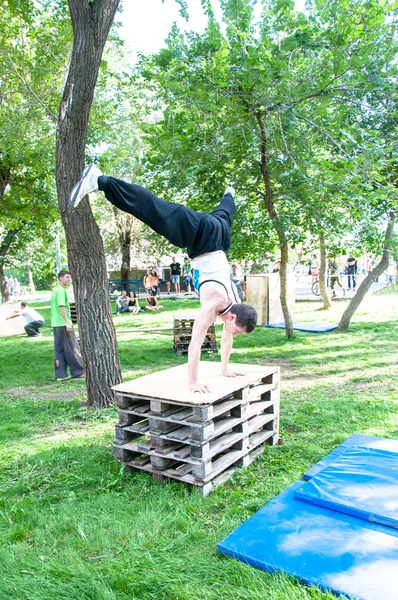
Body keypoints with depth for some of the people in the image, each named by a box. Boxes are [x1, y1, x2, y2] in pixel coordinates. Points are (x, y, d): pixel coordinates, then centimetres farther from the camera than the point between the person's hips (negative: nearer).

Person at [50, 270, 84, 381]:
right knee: (71, 349, 0)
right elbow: (61, 307, -22)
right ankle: (77, 371, 7)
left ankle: (60, 375, 10)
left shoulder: (55, 290, 17)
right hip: (63, 324, -9)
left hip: (56, 324, 9)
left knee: (59, 350, 8)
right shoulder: (61, 290, -12)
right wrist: (67, 322, -25)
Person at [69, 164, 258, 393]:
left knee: (223, 215, 38)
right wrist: (193, 382, -21)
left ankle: (229, 194, 71)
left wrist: (225, 369, 15)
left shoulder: (234, 302, -6)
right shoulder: (215, 304, -24)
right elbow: (195, 344, -27)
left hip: (217, 238, 6)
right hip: (200, 233, -6)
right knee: (151, 209, -14)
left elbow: (227, 337, 10)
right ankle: (100, 180, -21)